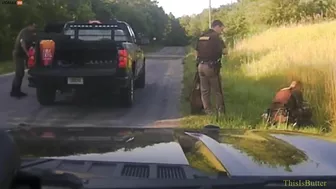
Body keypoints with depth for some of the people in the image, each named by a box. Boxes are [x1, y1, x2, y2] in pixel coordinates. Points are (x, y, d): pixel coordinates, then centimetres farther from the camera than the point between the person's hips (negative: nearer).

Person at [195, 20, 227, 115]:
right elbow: (224, 51, -10)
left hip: (201, 66, 7)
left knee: (204, 90, 10)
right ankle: (221, 111, 7)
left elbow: (196, 52, 15)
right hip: (211, 67, -6)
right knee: (217, 91, 3)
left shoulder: (201, 36, 12)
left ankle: (207, 111, 14)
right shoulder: (216, 37, -10)